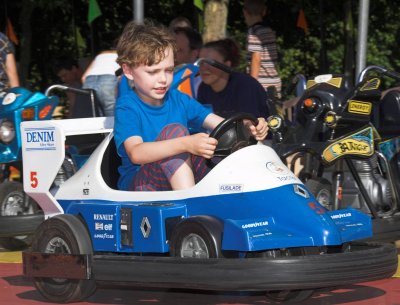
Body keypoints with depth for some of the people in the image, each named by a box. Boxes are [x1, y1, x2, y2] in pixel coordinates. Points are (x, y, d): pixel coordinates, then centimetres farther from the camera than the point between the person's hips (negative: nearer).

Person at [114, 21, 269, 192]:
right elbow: (136, 153, -28)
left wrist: (250, 127, -26)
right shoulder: (127, 106, -10)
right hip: (139, 186, -5)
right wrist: (186, 144, -41)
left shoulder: (178, 100, 8)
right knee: (174, 130, -26)